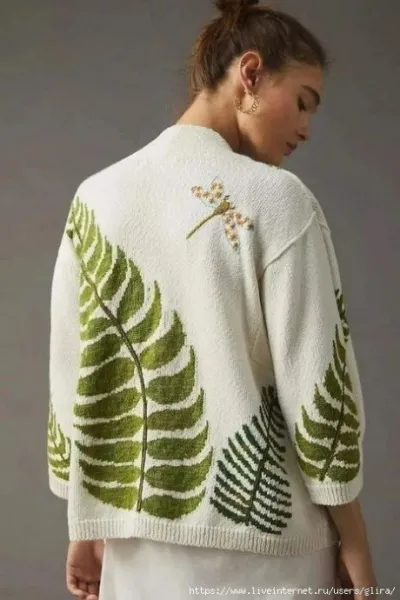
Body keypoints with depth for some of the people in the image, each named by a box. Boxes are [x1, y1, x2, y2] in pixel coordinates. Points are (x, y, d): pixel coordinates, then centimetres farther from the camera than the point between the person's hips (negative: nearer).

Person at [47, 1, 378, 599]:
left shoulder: (98, 198, 0)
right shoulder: (277, 198, -14)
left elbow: (76, 381, 2)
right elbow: (317, 389, -13)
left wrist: (88, 528, 11)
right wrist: (354, 546, -2)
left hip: (142, 540, 4)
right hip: (263, 544, -4)